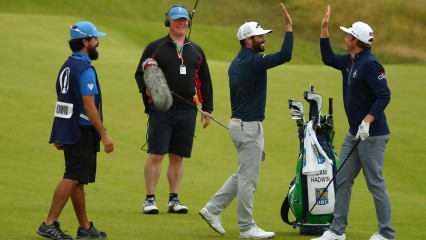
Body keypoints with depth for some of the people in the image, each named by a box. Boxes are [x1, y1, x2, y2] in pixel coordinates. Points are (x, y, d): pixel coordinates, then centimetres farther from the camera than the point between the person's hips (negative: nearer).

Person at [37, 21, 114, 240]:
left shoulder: (66, 67, 14)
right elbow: (89, 107, -20)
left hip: (67, 130, 9)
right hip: (82, 132, -9)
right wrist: (104, 135, -18)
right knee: (73, 178, -9)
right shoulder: (85, 69, -15)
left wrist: (59, 136, 20)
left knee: (77, 180, 11)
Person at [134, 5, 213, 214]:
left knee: (178, 157, 6)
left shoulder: (196, 51, 17)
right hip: (161, 110, -3)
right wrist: (146, 88, -15)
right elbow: (140, 74, 6)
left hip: (187, 111, 3)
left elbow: (204, 82, 20)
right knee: (156, 155, -7)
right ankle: (150, 199, -1)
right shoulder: (155, 48, 6)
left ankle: (174, 199, 12)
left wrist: (207, 109, 13)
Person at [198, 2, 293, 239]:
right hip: (249, 126, -10)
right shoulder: (253, 61, -18)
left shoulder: (236, 63, 12)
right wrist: (289, 26, -23)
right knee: (248, 177, -2)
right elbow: (285, 55, -29)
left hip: (238, 122, 10)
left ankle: (212, 209, 17)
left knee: (243, 174, 18)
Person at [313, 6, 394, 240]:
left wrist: (367, 120, -29)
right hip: (354, 133, 10)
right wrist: (324, 28, 22)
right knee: (342, 180, 9)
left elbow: (384, 96, -22)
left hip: (372, 135, -10)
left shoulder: (370, 64, -18)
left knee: (375, 183, -3)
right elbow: (328, 58, 29)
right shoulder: (349, 61, 10)